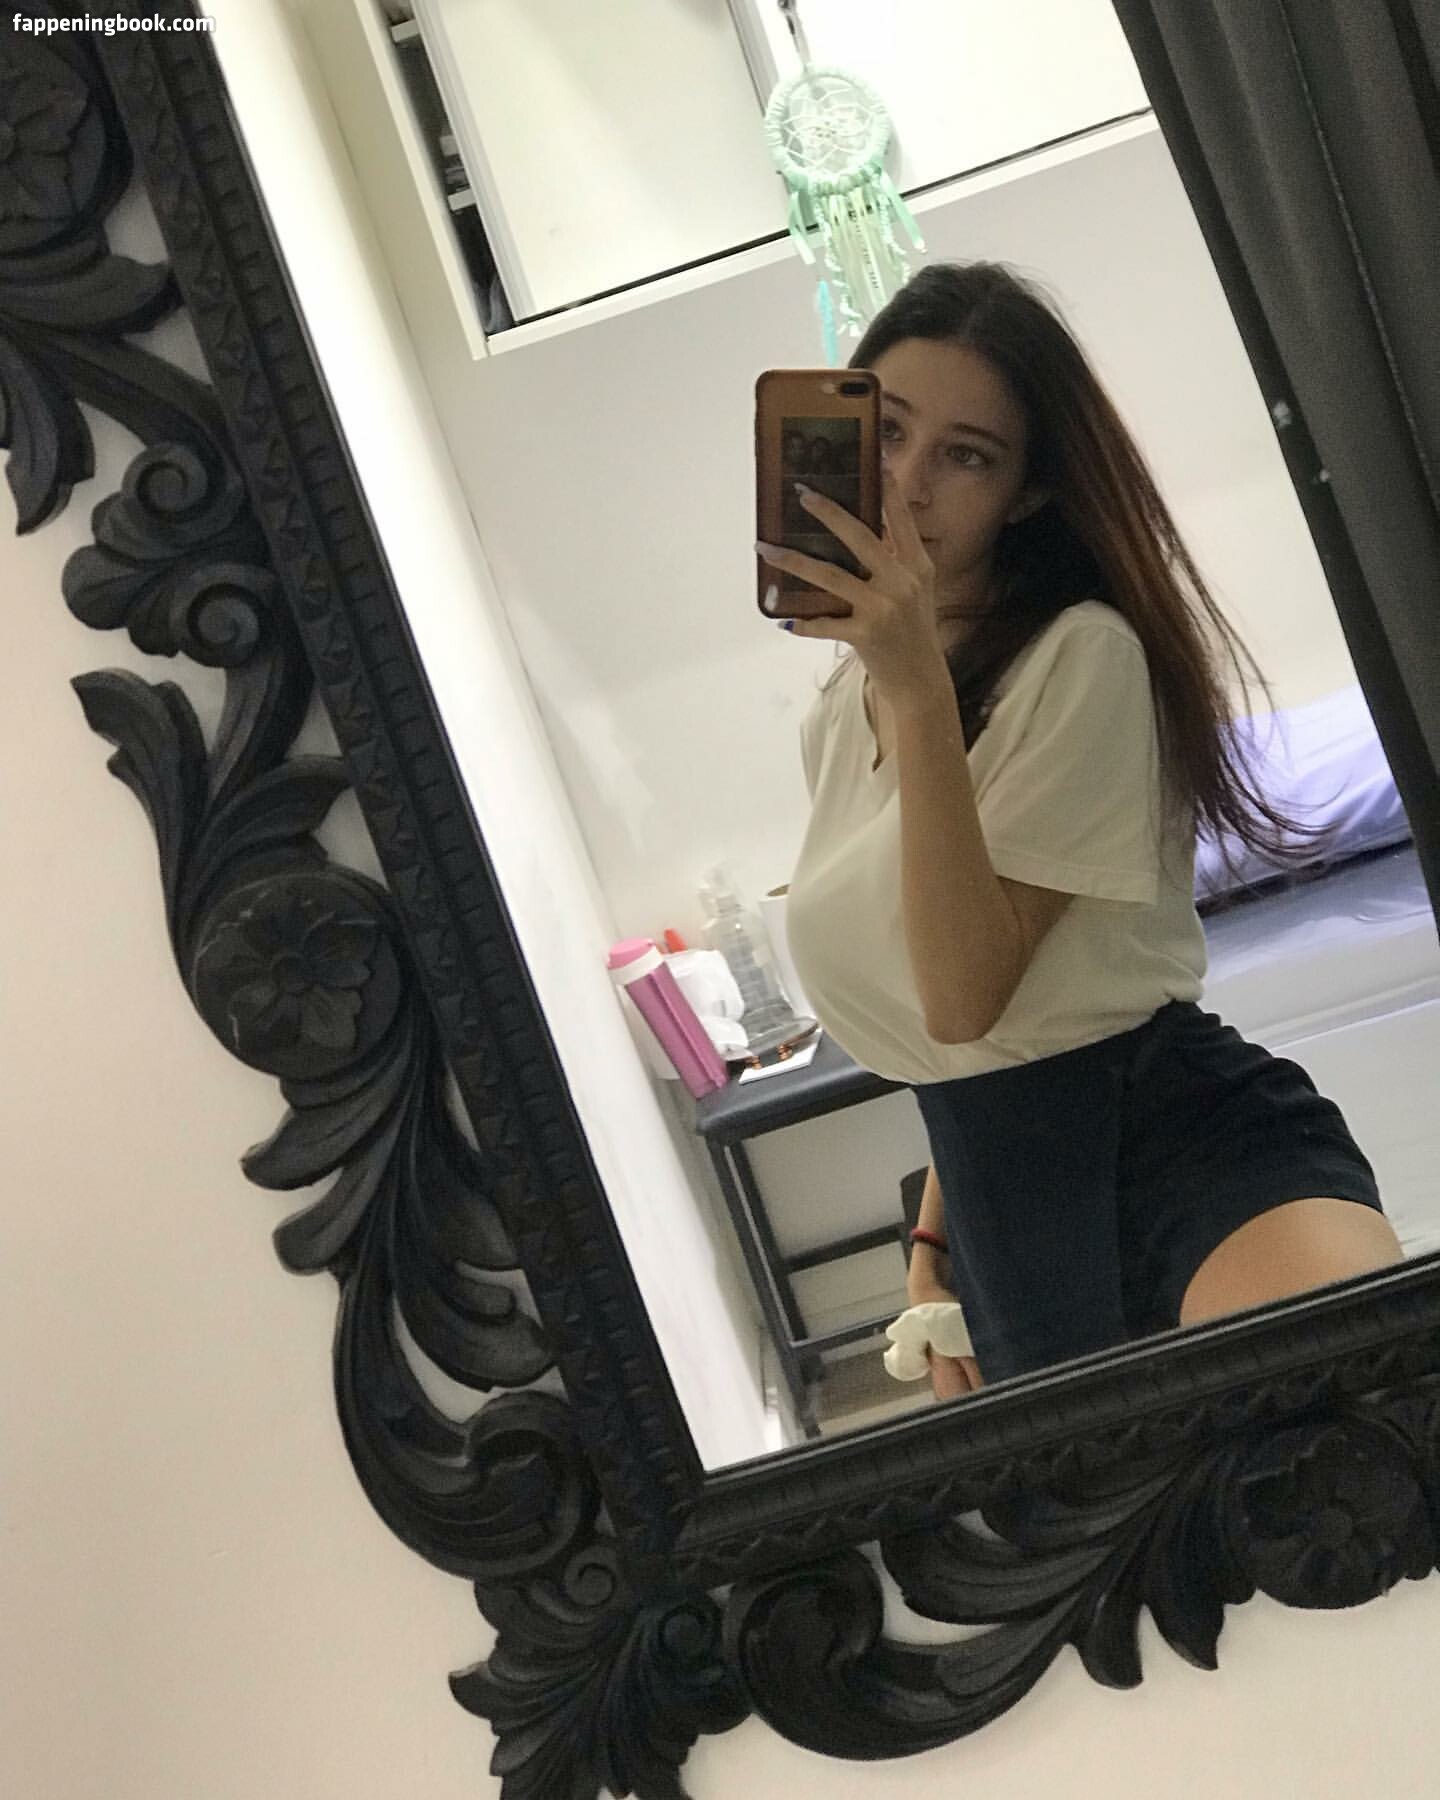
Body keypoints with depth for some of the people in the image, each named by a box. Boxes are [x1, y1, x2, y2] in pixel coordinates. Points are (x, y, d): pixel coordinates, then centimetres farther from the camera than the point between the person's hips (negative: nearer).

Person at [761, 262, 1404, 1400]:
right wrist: (937, 1243, 19)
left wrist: (920, 686, -23)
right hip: (1000, 1189, 8)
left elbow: (964, 995, -19)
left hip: (1188, 1136, -7)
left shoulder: (1082, 657, -9)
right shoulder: (840, 716, 13)